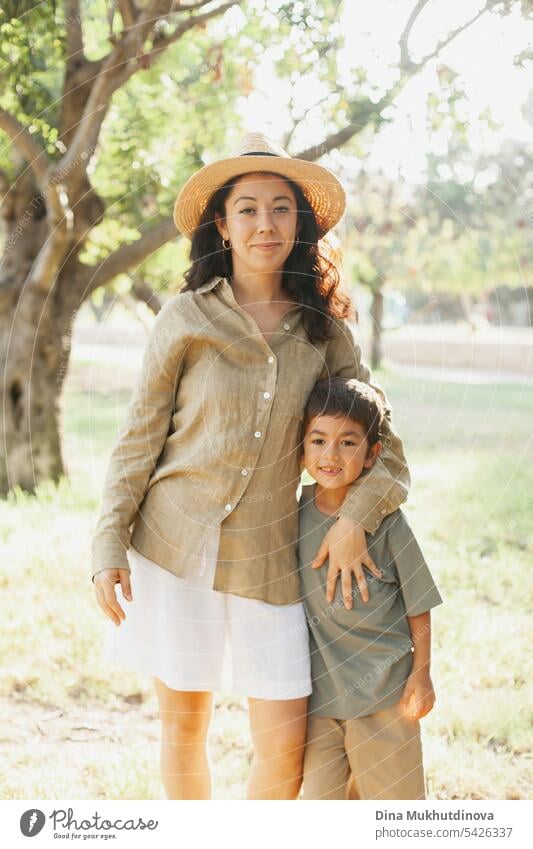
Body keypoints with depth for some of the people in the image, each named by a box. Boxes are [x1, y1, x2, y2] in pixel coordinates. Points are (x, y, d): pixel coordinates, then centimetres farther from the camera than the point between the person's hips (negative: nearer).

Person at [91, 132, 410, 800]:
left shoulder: (323, 329, 4)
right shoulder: (186, 317, -1)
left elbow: (381, 444, 7)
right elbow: (138, 438, 2)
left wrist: (354, 516, -11)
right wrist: (109, 549, -4)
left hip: (266, 558, 1)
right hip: (173, 545, -1)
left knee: (285, 749, -3)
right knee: (184, 728, 9)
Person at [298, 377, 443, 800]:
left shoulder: (386, 518, -12)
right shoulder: (296, 510, -2)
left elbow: (419, 603, -5)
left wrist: (421, 673, -5)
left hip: (384, 687, -3)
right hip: (318, 690, 3)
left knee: (394, 796, 9)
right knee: (323, 796, 13)